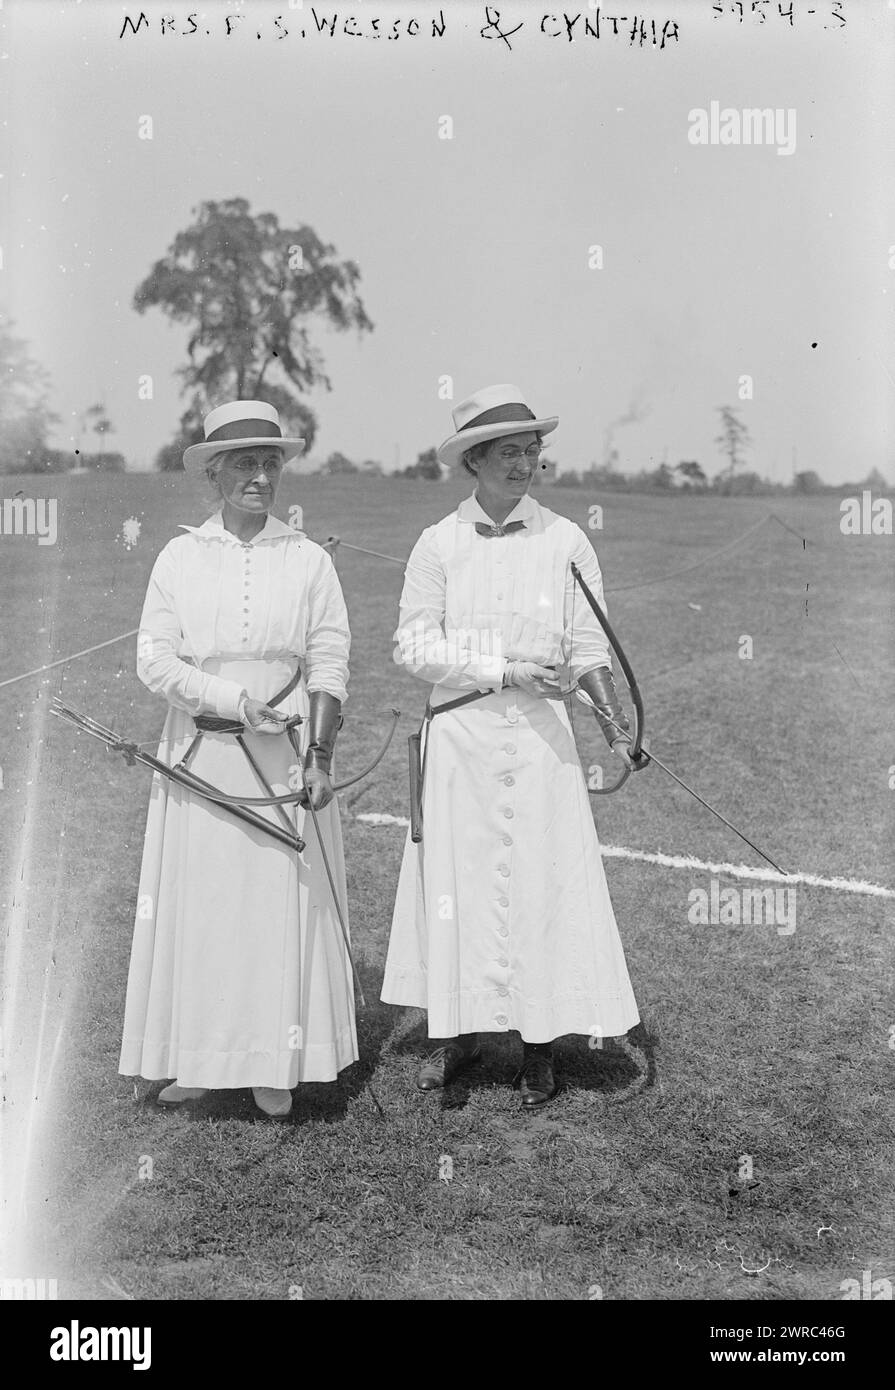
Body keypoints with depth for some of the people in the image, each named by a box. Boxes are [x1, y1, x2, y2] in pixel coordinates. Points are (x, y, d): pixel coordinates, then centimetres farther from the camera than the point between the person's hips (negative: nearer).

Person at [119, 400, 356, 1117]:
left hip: (285, 754, -1)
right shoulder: (180, 557, 6)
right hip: (200, 753, 1)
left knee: (283, 902, 1)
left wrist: (319, 754, -11)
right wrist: (234, 700, -14)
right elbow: (154, 658, 1)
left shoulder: (309, 559, 5)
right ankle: (194, 1058, 15)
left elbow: (330, 663, 0)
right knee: (196, 901, 3)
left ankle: (275, 1065, 12)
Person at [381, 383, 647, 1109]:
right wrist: (503, 669, -13)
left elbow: (588, 649, 3)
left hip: (538, 732, 0)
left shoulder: (565, 540, 2)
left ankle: (541, 1046, 15)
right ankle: (458, 1030, 23)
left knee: (543, 881, 1)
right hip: (458, 731, 1)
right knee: (456, 880, 6)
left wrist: (619, 730, -10)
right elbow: (414, 645, -3)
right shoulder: (438, 543, 1)